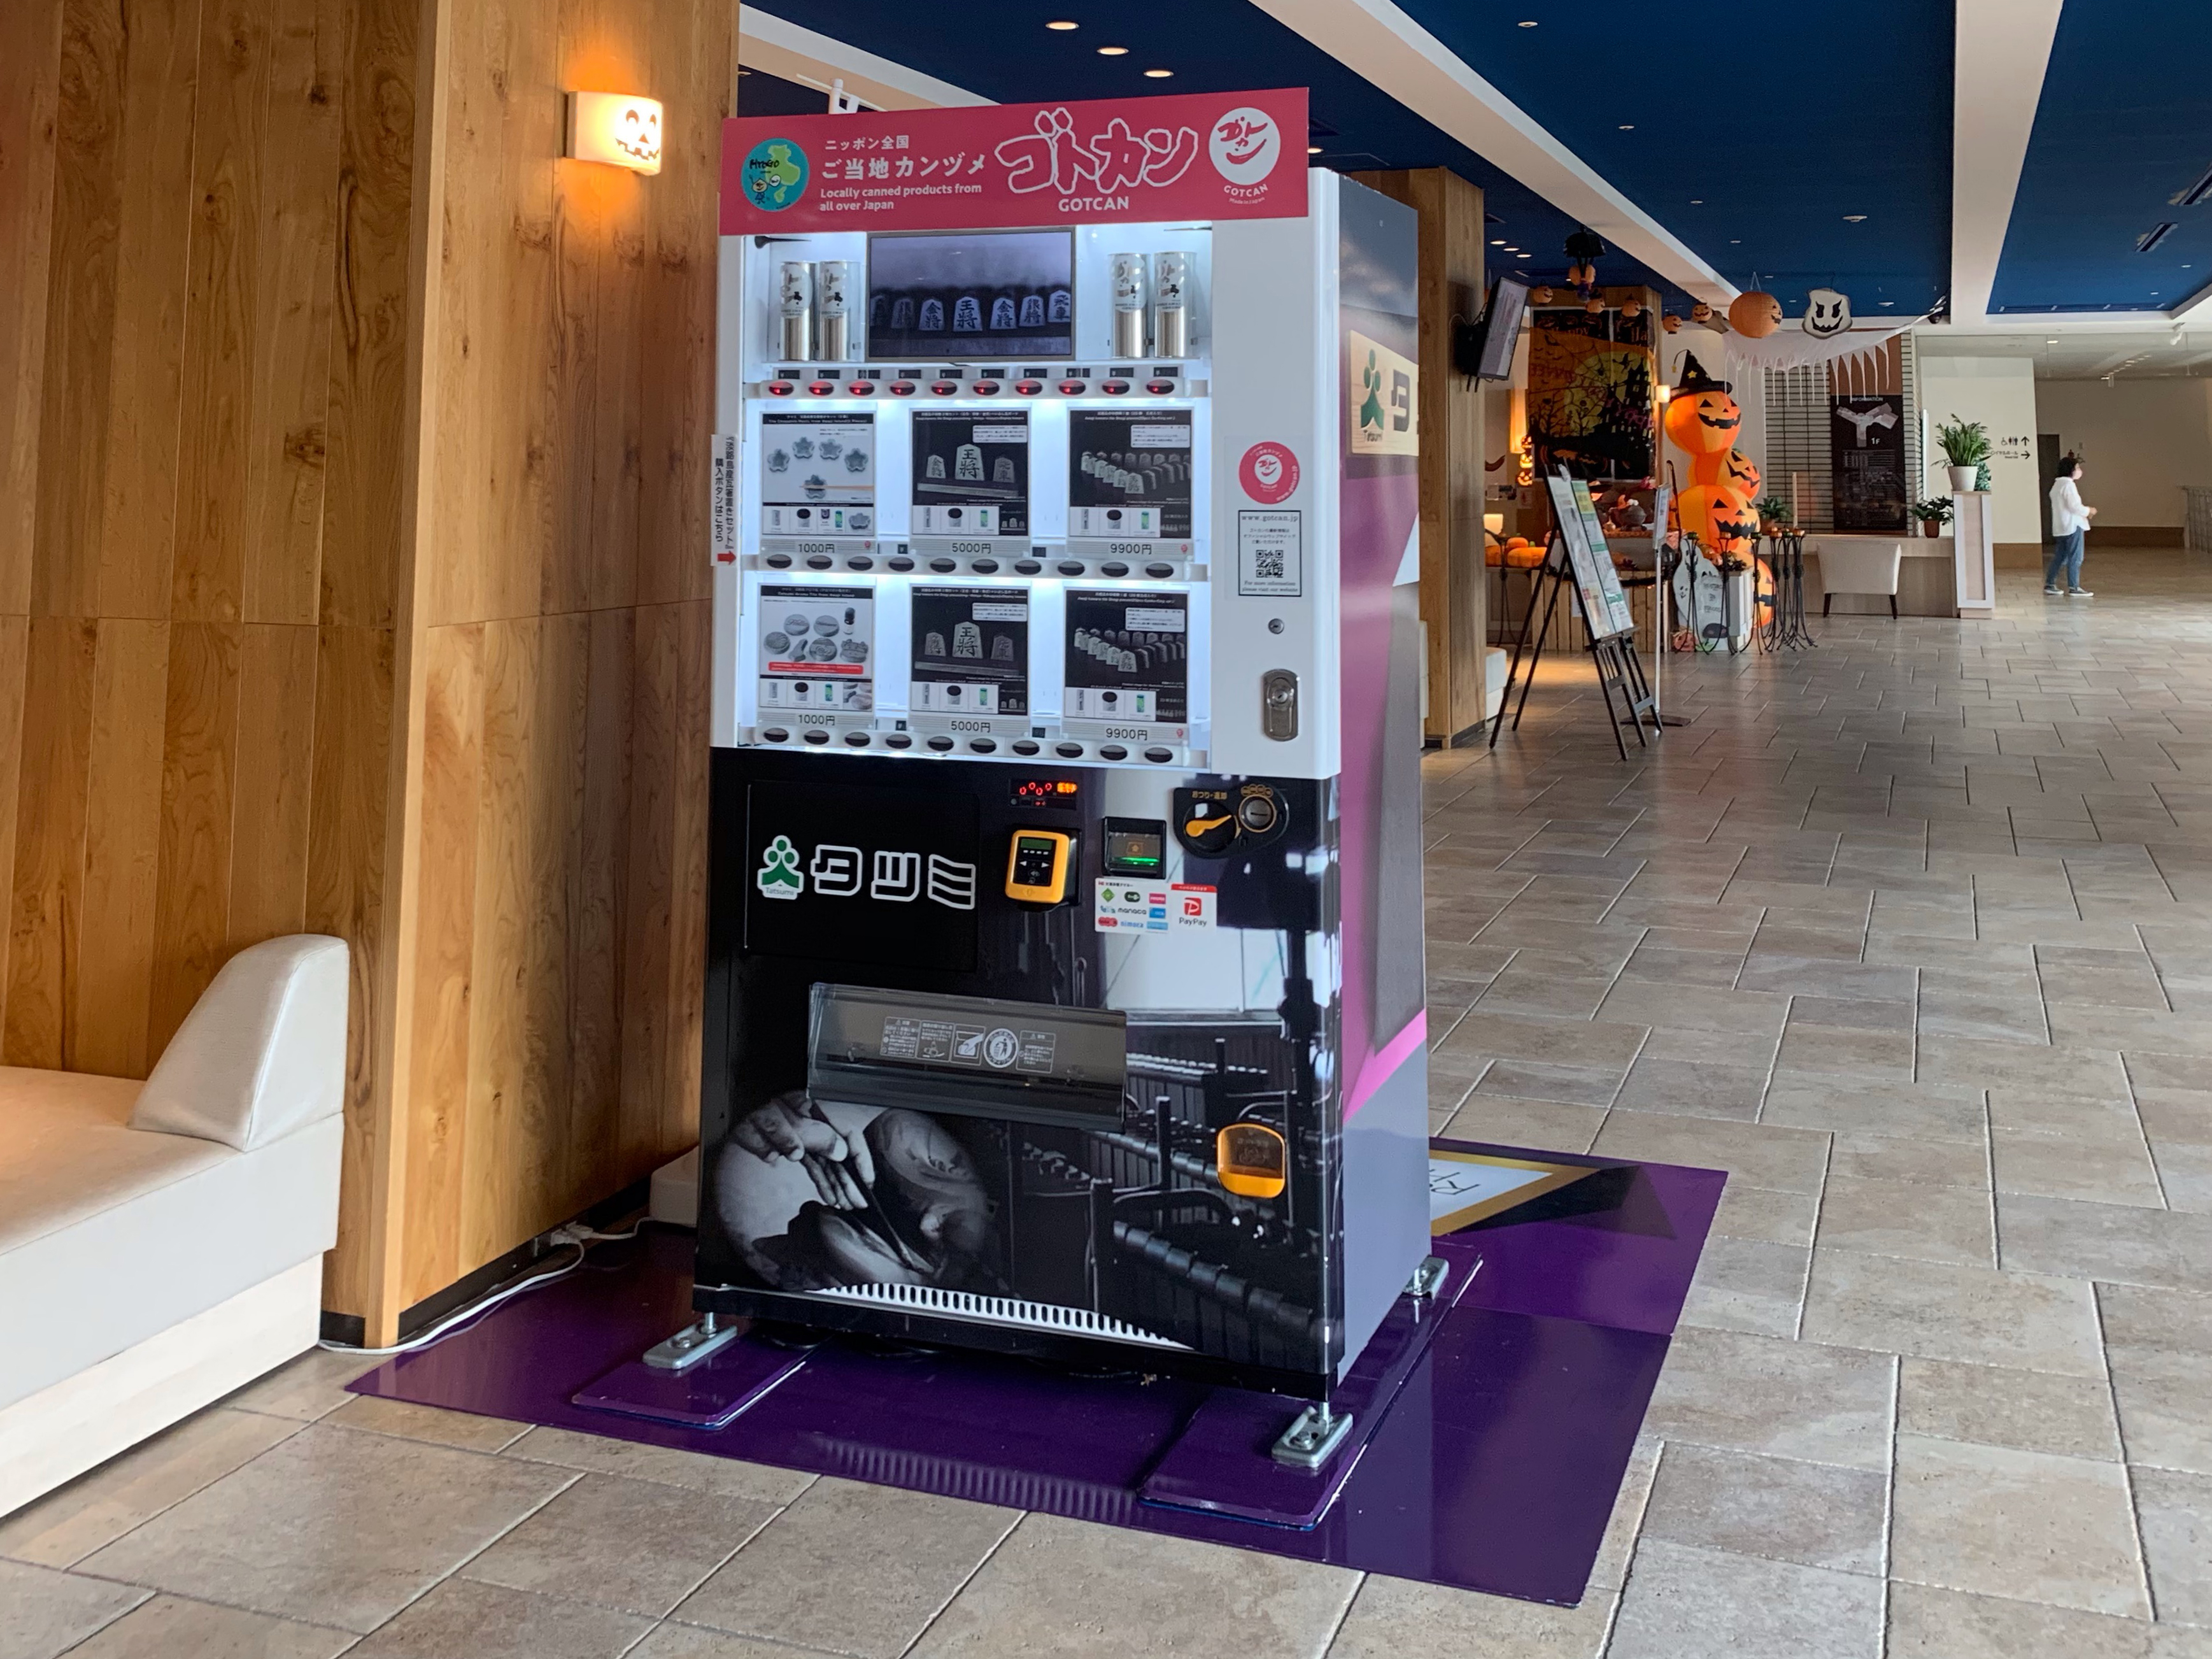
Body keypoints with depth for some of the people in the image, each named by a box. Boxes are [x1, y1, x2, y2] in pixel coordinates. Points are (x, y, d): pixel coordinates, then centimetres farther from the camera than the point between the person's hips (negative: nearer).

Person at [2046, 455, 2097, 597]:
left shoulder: (2056, 484, 15)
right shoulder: (2068, 485, -15)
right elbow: (2074, 506, -20)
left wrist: (2084, 512, 17)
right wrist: (2089, 511, -5)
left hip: (2060, 527, 9)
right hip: (2073, 526, -9)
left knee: (2060, 557, 14)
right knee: (2075, 558, -5)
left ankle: (2050, 584, 15)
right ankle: (2074, 588, -5)